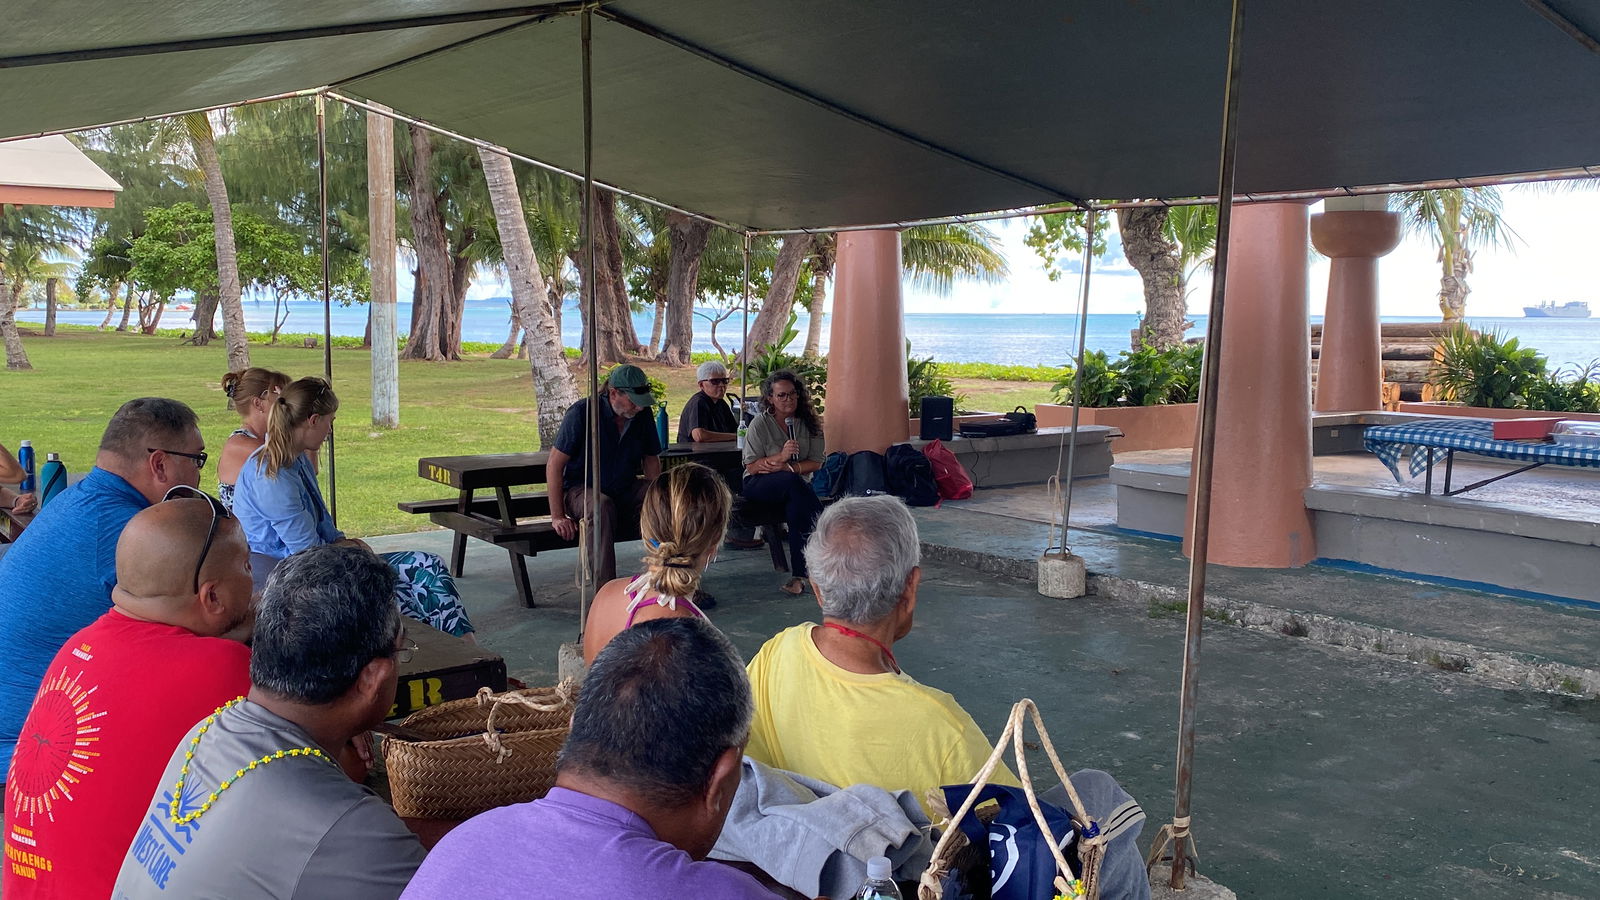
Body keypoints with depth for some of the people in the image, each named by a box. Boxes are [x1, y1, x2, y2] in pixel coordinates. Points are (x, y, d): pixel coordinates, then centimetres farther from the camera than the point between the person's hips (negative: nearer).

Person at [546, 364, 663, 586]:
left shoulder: (643, 414, -1)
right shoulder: (582, 412, -16)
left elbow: (651, 459, 10)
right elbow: (554, 465, -15)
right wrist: (557, 516, -20)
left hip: (626, 489, 5)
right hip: (581, 490, -5)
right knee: (602, 506, -39)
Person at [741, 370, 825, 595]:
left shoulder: (808, 422, 7)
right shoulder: (760, 423, -1)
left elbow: (816, 463, 2)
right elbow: (751, 466, -6)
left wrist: (787, 467, -14)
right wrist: (780, 457, -21)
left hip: (796, 484, 3)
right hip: (760, 485, -2)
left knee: (796, 508, -35)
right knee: (793, 482, -36)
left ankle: (799, 575, -30)